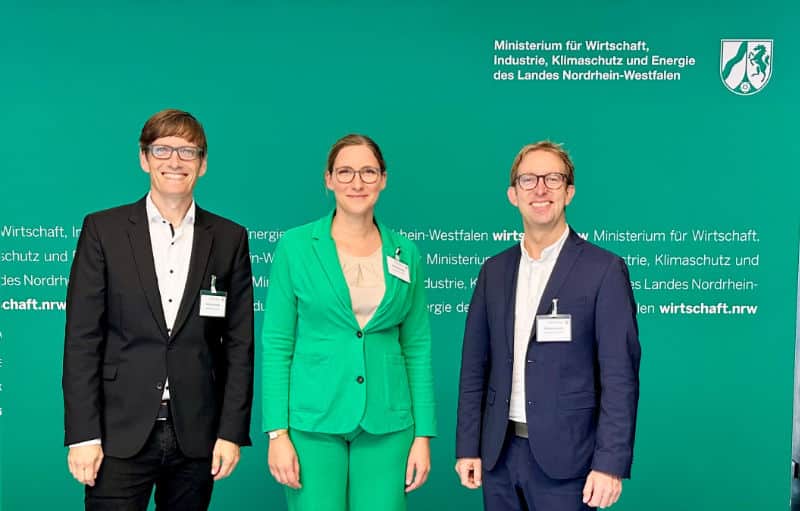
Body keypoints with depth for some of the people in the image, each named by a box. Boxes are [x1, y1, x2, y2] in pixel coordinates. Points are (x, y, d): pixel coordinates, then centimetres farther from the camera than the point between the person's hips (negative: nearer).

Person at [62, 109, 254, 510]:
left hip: (196, 434, 2)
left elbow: (239, 344, 4)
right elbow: (82, 339, -2)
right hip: (121, 432, -1)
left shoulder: (229, 238, 4)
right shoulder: (103, 230, 1)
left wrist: (232, 432, -1)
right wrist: (83, 434, -7)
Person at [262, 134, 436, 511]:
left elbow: (418, 348, 6)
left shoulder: (405, 253, 5)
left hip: (386, 423, 2)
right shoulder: (295, 245, -2)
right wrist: (277, 432, -8)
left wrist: (423, 434, 2)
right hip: (312, 420, -2)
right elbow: (277, 343, -3)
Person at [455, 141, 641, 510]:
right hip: (499, 452, 4)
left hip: (563, 456, -4)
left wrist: (611, 463, -14)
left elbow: (620, 377, -10)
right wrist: (467, 447, 5)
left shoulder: (604, 270, -7)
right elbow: (475, 366, 8)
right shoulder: (494, 270, 7)